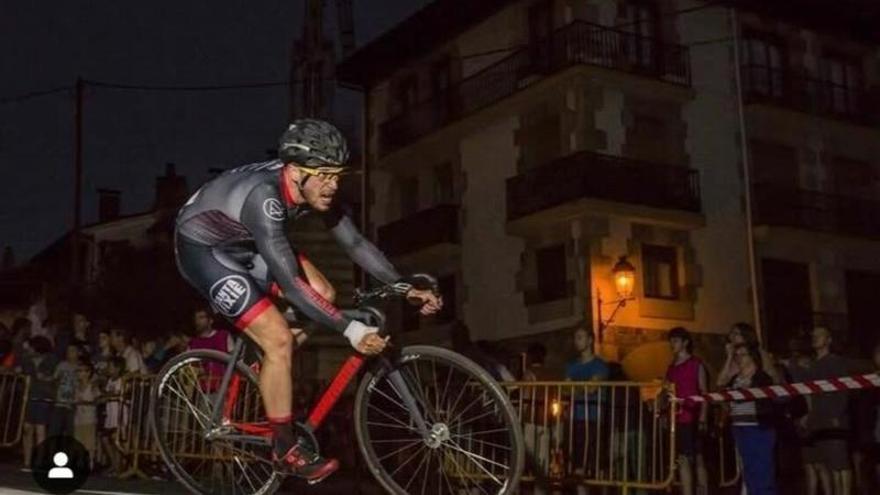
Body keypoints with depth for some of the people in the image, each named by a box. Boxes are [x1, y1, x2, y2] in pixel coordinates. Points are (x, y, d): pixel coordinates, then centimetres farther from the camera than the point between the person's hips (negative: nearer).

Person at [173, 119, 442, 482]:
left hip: (242, 245, 8)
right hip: (202, 248, -8)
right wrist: (350, 330, -42)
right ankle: (285, 450, -3)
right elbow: (290, 283, -40)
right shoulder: (263, 197, -37)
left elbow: (355, 243, -6)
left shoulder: (312, 189, -14)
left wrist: (406, 287, -13)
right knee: (279, 339, -17)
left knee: (323, 293, -2)